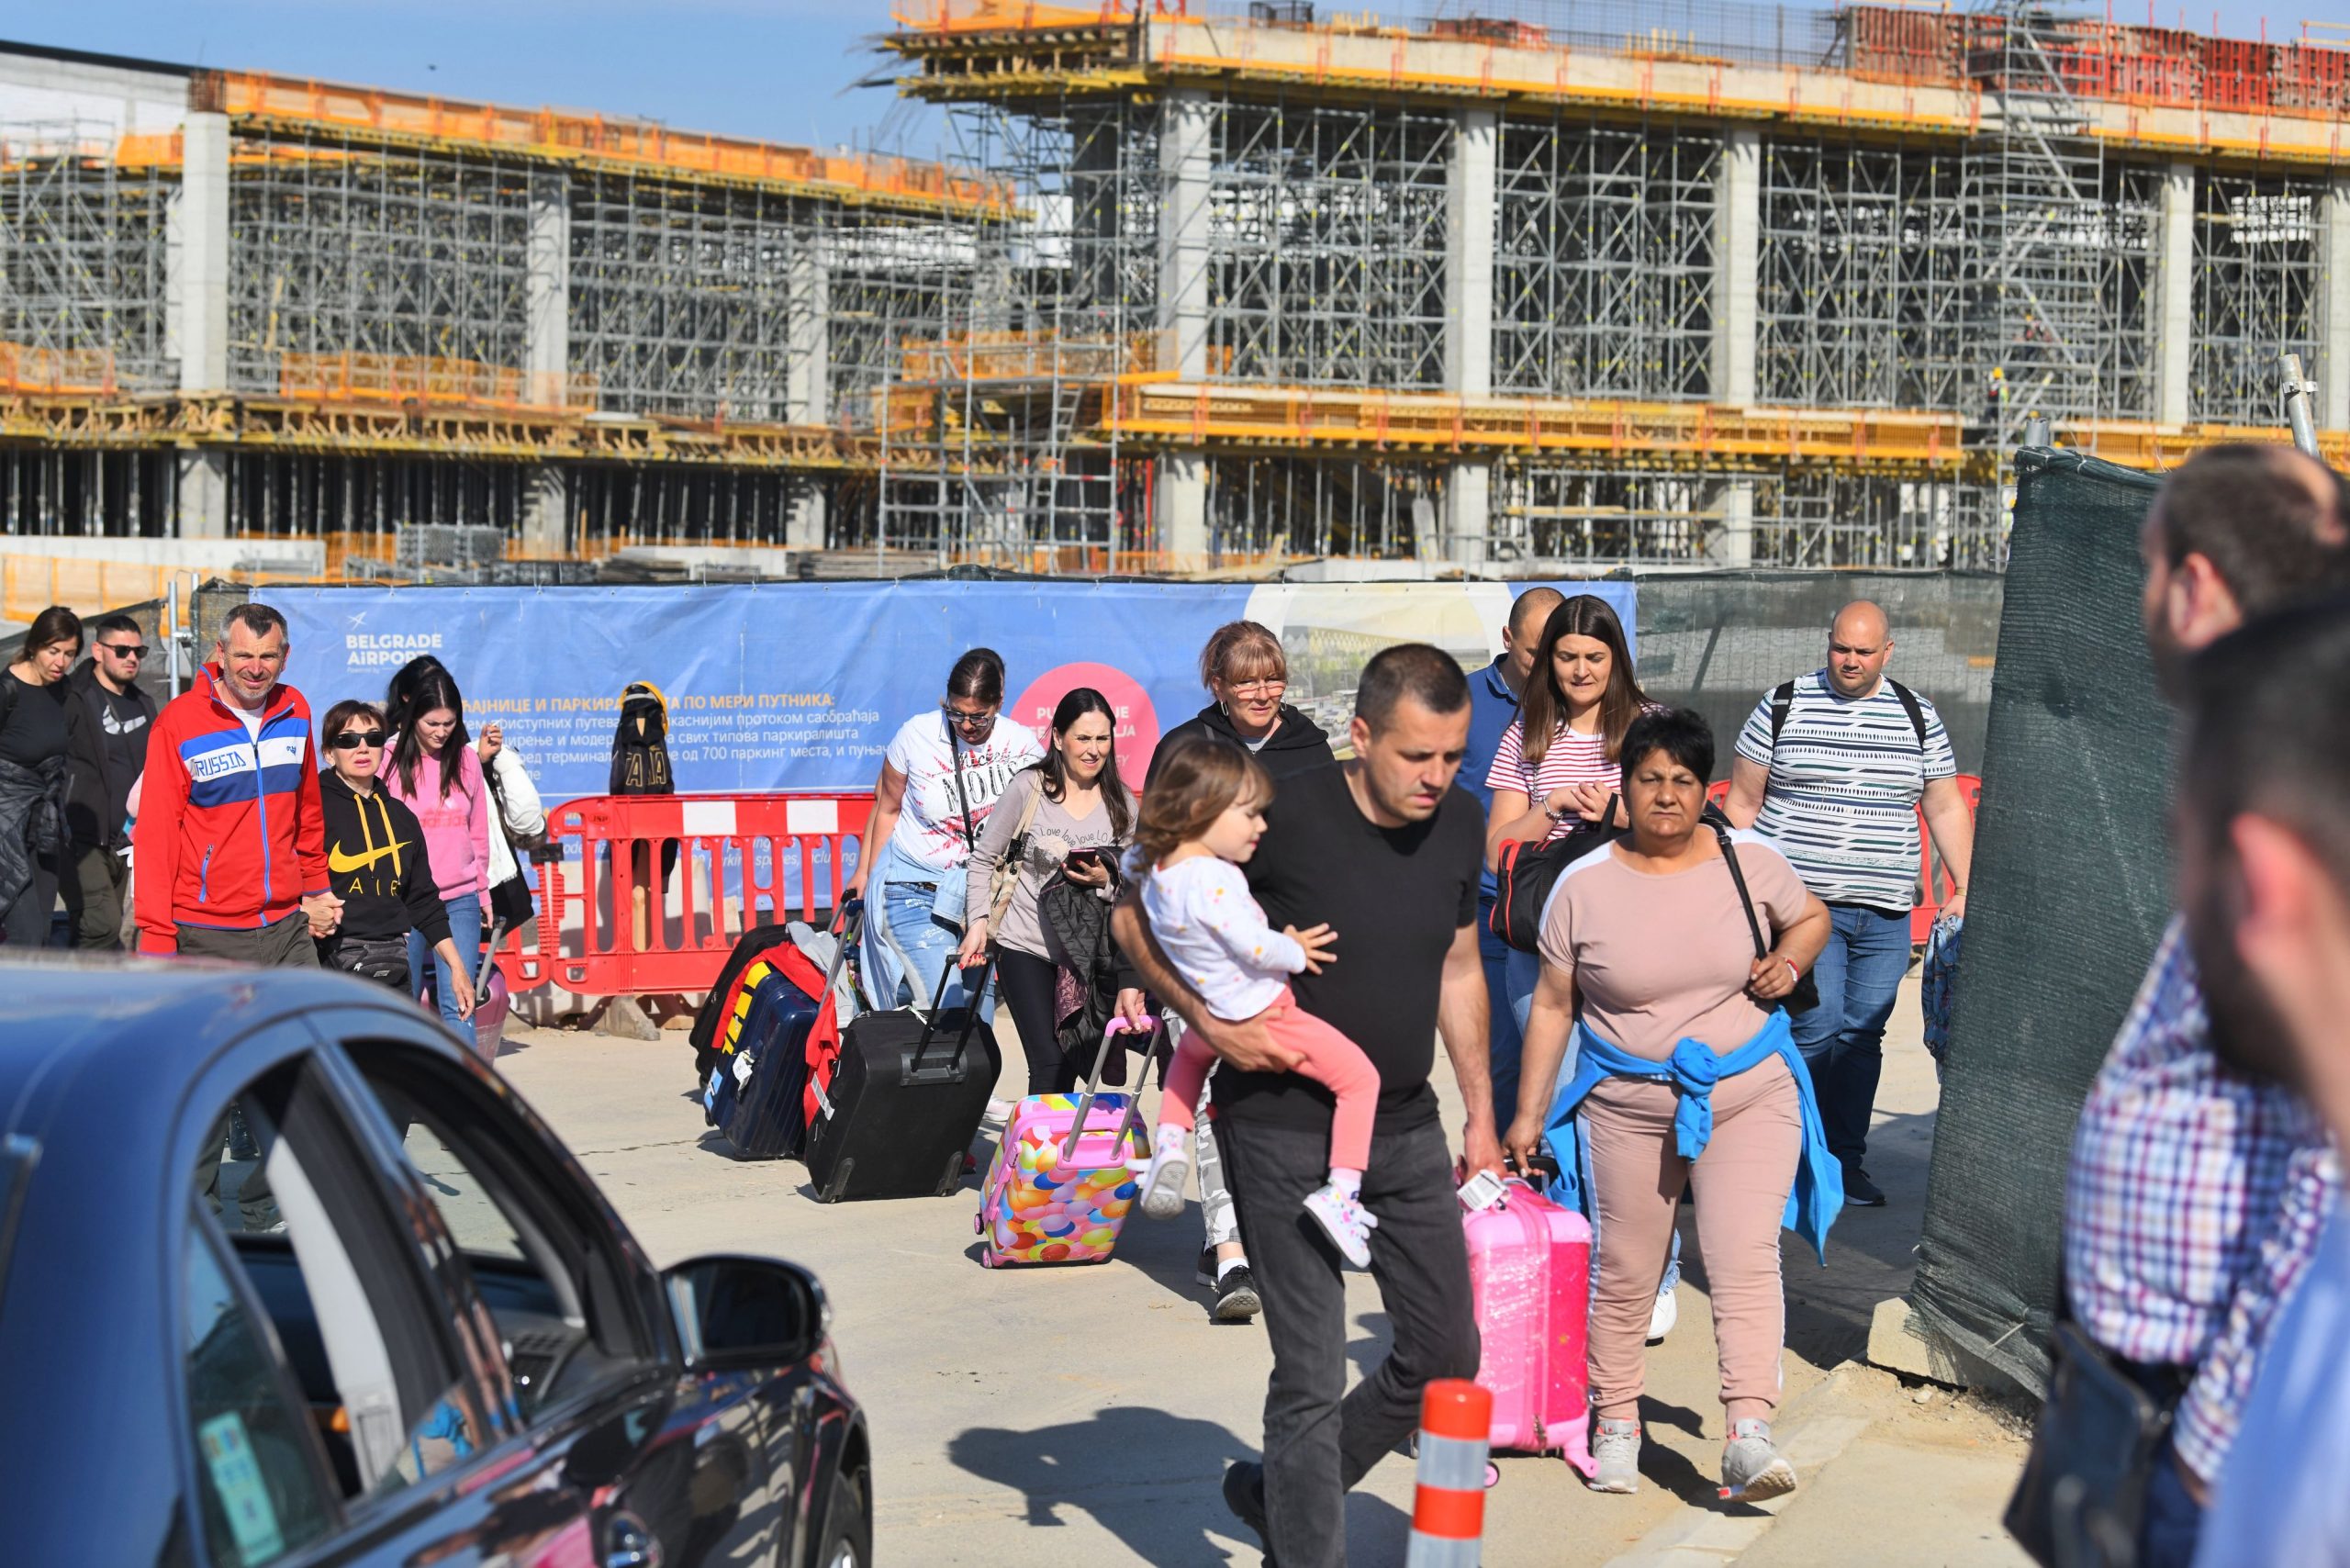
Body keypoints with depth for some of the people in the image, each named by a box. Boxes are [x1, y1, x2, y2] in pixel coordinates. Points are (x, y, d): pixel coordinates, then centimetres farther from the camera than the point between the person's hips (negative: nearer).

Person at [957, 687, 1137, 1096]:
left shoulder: (1121, 803, 3)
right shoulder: (1028, 788, -6)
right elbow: (984, 859, 1)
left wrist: (1105, 880, -11)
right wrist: (978, 920, -10)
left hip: (1085, 951, 3)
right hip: (1025, 946, -3)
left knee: (1073, 1063, 7)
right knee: (1048, 1063, -11)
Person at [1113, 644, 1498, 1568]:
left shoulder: (1460, 824, -1)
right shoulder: (1288, 816, -19)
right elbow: (1136, 918, -9)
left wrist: (1480, 1112, 16)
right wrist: (1211, 1025, -20)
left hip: (1404, 1127, 6)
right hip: (1285, 1134, -6)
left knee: (1446, 1355, 10)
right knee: (1311, 1376, -4)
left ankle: (1279, 1493, 30)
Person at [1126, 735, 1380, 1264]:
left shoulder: (1156, 869, -2)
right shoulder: (1212, 879, -29)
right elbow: (1255, 947, -29)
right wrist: (1296, 951, -10)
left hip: (1214, 1020, 8)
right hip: (1264, 1017, -8)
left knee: (1190, 1051, 42)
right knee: (1359, 1077, 2)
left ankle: (1169, 1143, 25)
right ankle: (1341, 1190, -8)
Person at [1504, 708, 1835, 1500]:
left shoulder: (1750, 861, -1)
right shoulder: (1584, 885, -3)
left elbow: (1812, 916, 18)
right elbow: (1552, 1006, 3)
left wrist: (1789, 961, -5)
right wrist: (1528, 1113, 3)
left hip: (1749, 1097, 0)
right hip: (1628, 1107, 1)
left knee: (1745, 1258, -14)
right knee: (1623, 1272, 8)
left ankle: (1749, 1433, -18)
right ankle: (1616, 1425, 24)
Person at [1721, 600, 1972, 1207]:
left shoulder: (1917, 716, 10)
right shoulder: (1783, 706, 3)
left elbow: (1946, 808, 14)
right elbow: (1742, 802, 6)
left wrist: (1964, 890, 6)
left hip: (1885, 913, 3)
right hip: (1802, 903, -3)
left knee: (1862, 1035, 4)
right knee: (1816, 1026, -12)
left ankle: (1846, 1162, 13)